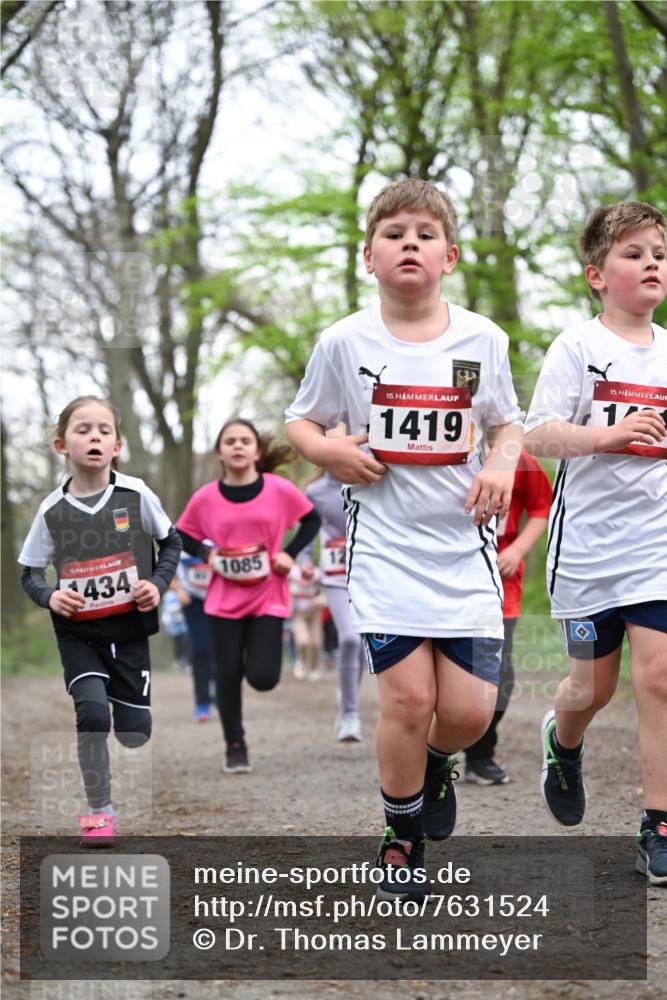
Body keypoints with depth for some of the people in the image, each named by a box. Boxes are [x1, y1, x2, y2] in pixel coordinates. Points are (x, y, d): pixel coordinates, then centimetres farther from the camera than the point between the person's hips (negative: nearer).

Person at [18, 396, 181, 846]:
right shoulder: (52, 510, -7)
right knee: (92, 712, -21)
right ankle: (100, 811, -4)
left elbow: (172, 542, 7)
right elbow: (30, 572, 5)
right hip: (78, 631, -1)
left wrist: (157, 584, -8)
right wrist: (50, 596, -15)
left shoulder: (136, 495, -9)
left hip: (130, 627, 1)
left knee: (135, 734, 4)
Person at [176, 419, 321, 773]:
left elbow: (312, 521, 8)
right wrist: (206, 553, -9)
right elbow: (183, 536, 9)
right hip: (224, 600, 1)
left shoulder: (279, 490, -7)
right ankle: (235, 747, 20)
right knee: (227, 675, 1)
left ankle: (257, 654, 29)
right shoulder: (205, 497, -5)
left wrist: (290, 554, -5)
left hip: (268, 597, -1)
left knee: (262, 678, -10)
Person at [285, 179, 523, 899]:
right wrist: (327, 451, -11)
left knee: (469, 710, -3)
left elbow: (507, 423, 15)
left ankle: (433, 761, 34)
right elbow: (300, 422, 11)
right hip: (385, 545, -2)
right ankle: (403, 835, 13)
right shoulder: (345, 342, -1)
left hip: (464, 544, 2)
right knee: (408, 697, -11)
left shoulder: (483, 339, 2)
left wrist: (502, 464, -6)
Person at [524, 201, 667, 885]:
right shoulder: (578, 347, -4)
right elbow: (536, 438, -10)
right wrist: (606, 434, -23)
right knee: (593, 685, 9)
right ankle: (562, 740, 45)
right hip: (590, 541, -2)